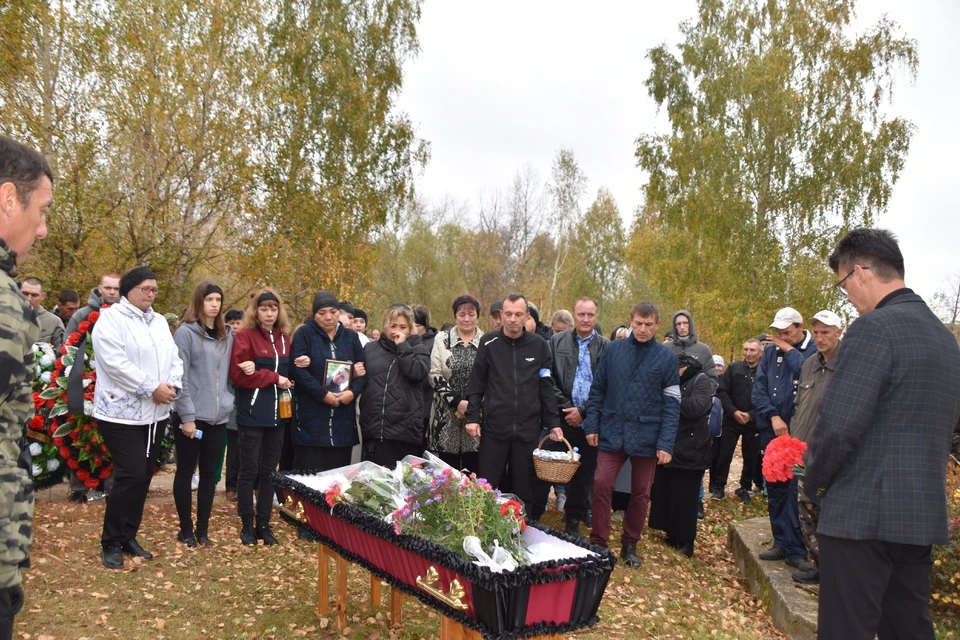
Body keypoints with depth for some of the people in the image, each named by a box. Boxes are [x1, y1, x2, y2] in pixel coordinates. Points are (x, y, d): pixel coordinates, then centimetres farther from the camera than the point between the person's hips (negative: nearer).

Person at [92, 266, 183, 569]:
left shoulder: (159, 322, 15)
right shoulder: (111, 319, -7)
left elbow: (175, 359, 11)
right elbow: (115, 362, -19)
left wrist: (172, 386, -9)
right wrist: (152, 388, -19)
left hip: (155, 414, 7)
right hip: (122, 413, -7)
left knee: (144, 476, 10)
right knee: (131, 475, -11)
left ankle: (128, 537, 23)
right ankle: (111, 543, 5)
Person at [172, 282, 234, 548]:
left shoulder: (227, 334, 11)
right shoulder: (186, 332, -7)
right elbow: (179, 377, -12)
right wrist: (187, 416, -15)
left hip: (218, 416, 5)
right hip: (192, 415, -5)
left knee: (209, 473, 11)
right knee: (186, 471, 7)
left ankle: (203, 529, 22)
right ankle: (186, 529, 19)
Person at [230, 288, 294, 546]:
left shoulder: (284, 338, 11)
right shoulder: (244, 336, -5)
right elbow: (238, 375, -14)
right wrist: (273, 377, -12)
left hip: (277, 414, 5)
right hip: (252, 414, -5)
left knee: (269, 471, 10)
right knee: (249, 470, 4)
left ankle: (264, 525, 20)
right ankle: (247, 526, 16)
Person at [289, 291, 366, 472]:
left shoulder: (351, 336, 13)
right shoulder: (304, 334, 1)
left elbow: (363, 368, 9)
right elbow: (298, 370, -9)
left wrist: (353, 391, -9)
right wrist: (323, 394, -16)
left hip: (343, 416, 4)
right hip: (311, 416, -3)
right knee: (309, 473, -2)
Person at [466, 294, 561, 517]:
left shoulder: (539, 345, 3)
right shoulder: (489, 343, 1)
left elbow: (547, 388, 5)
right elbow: (476, 384, 2)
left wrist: (553, 423, 3)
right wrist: (472, 417, -4)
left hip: (528, 429, 1)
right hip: (494, 427, 0)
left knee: (525, 489, 9)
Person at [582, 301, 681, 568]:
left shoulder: (667, 357, -3)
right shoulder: (613, 350, 1)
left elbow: (672, 404, -4)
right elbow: (597, 390, 6)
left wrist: (666, 443, -10)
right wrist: (592, 425, 0)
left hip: (647, 436, 0)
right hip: (612, 432, 0)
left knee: (641, 493, 10)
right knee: (601, 485, -5)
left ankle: (630, 545, 27)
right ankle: (598, 542, 11)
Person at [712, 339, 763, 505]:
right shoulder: (734, 368, 2)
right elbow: (722, 391, -2)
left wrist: (751, 415, -16)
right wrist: (733, 411, -12)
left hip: (754, 423, 0)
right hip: (731, 420, 1)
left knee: (750, 458, 9)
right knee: (725, 454, 3)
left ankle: (745, 488, 25)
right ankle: (718, 485, 17)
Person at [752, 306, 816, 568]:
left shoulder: (815, 350, -5)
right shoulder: (770, 351, 7)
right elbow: (758, 389, 5)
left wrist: (789, 350, -14)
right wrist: (773, 416, -7)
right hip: (772, 430, 5)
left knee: (796, 490, -7)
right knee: (774, 488, 11)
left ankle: (796, 550, 1)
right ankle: (782, 542, 21)